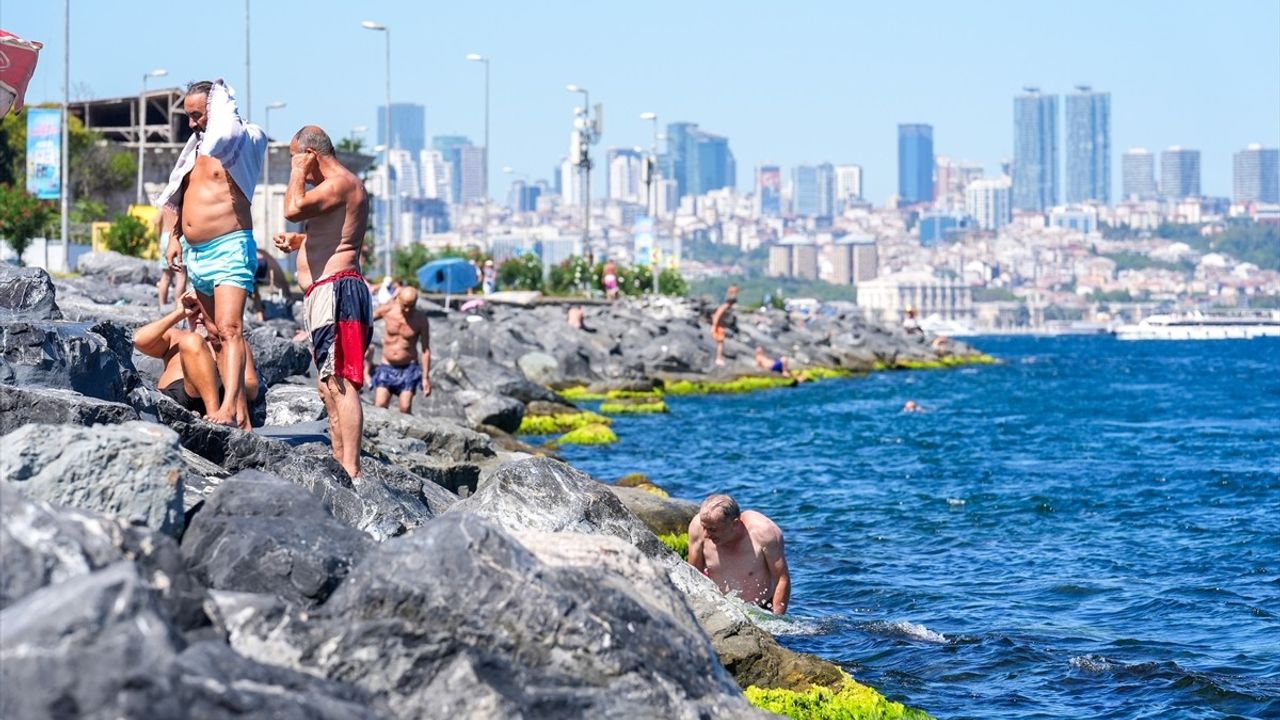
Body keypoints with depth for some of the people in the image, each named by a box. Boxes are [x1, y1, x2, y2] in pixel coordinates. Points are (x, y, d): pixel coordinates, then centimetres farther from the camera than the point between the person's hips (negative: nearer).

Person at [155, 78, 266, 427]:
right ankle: (240, 410, 9)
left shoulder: (241, 142, -5)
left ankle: (228, 408, -31)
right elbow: (177, 196, 24)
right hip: (194, 253, 9)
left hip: (229, 248, -9)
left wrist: (221, 101, -12)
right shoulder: (197, 149, 19)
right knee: (215, 333, 7)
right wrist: (172, 238, 10)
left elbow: (223, 138, -30)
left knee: (229, 328, -20)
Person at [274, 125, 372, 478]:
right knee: (329, 387, 16)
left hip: (335, 289, -12)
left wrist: (298, 171, -10)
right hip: (324, 294, 12)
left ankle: (350, 471, -22)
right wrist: (299, 240, 20)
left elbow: (294, 209, -26)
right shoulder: (341, 185, 23)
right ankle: (340, 465, 21)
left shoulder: (341, 183, -12)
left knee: (340, 383, -17)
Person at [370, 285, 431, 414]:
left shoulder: (421, 320, -11)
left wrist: (426, 377, -7)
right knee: (380, 407, -13)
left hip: (408, 368, -2)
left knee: (405, 409, -14)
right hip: (386, 368, 2)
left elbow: (425, 349, -5)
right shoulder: (386, 310, -8)